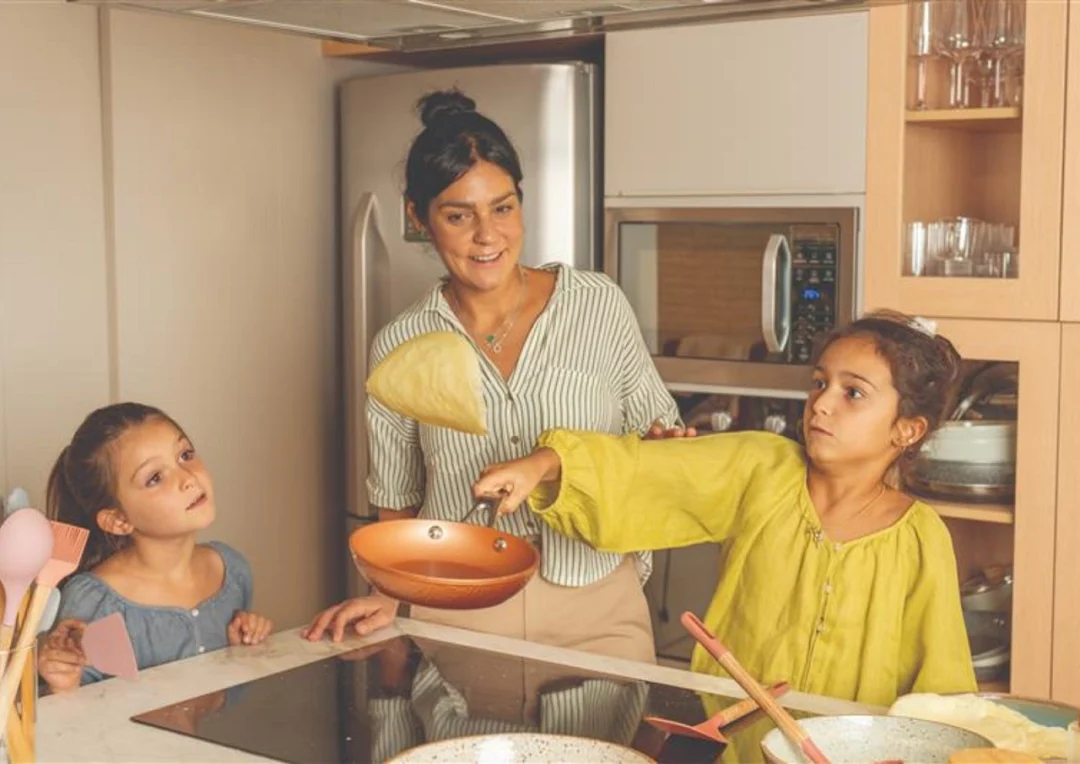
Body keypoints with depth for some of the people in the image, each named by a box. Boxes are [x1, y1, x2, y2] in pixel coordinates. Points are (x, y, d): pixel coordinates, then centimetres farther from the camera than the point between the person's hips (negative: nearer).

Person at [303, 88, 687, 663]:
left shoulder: (599, 306, -2)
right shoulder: (400, 347, -1)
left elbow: (658, 430, 10)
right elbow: (397, 504, 9)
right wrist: (389, 595, -6)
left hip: (597, 612, 0)